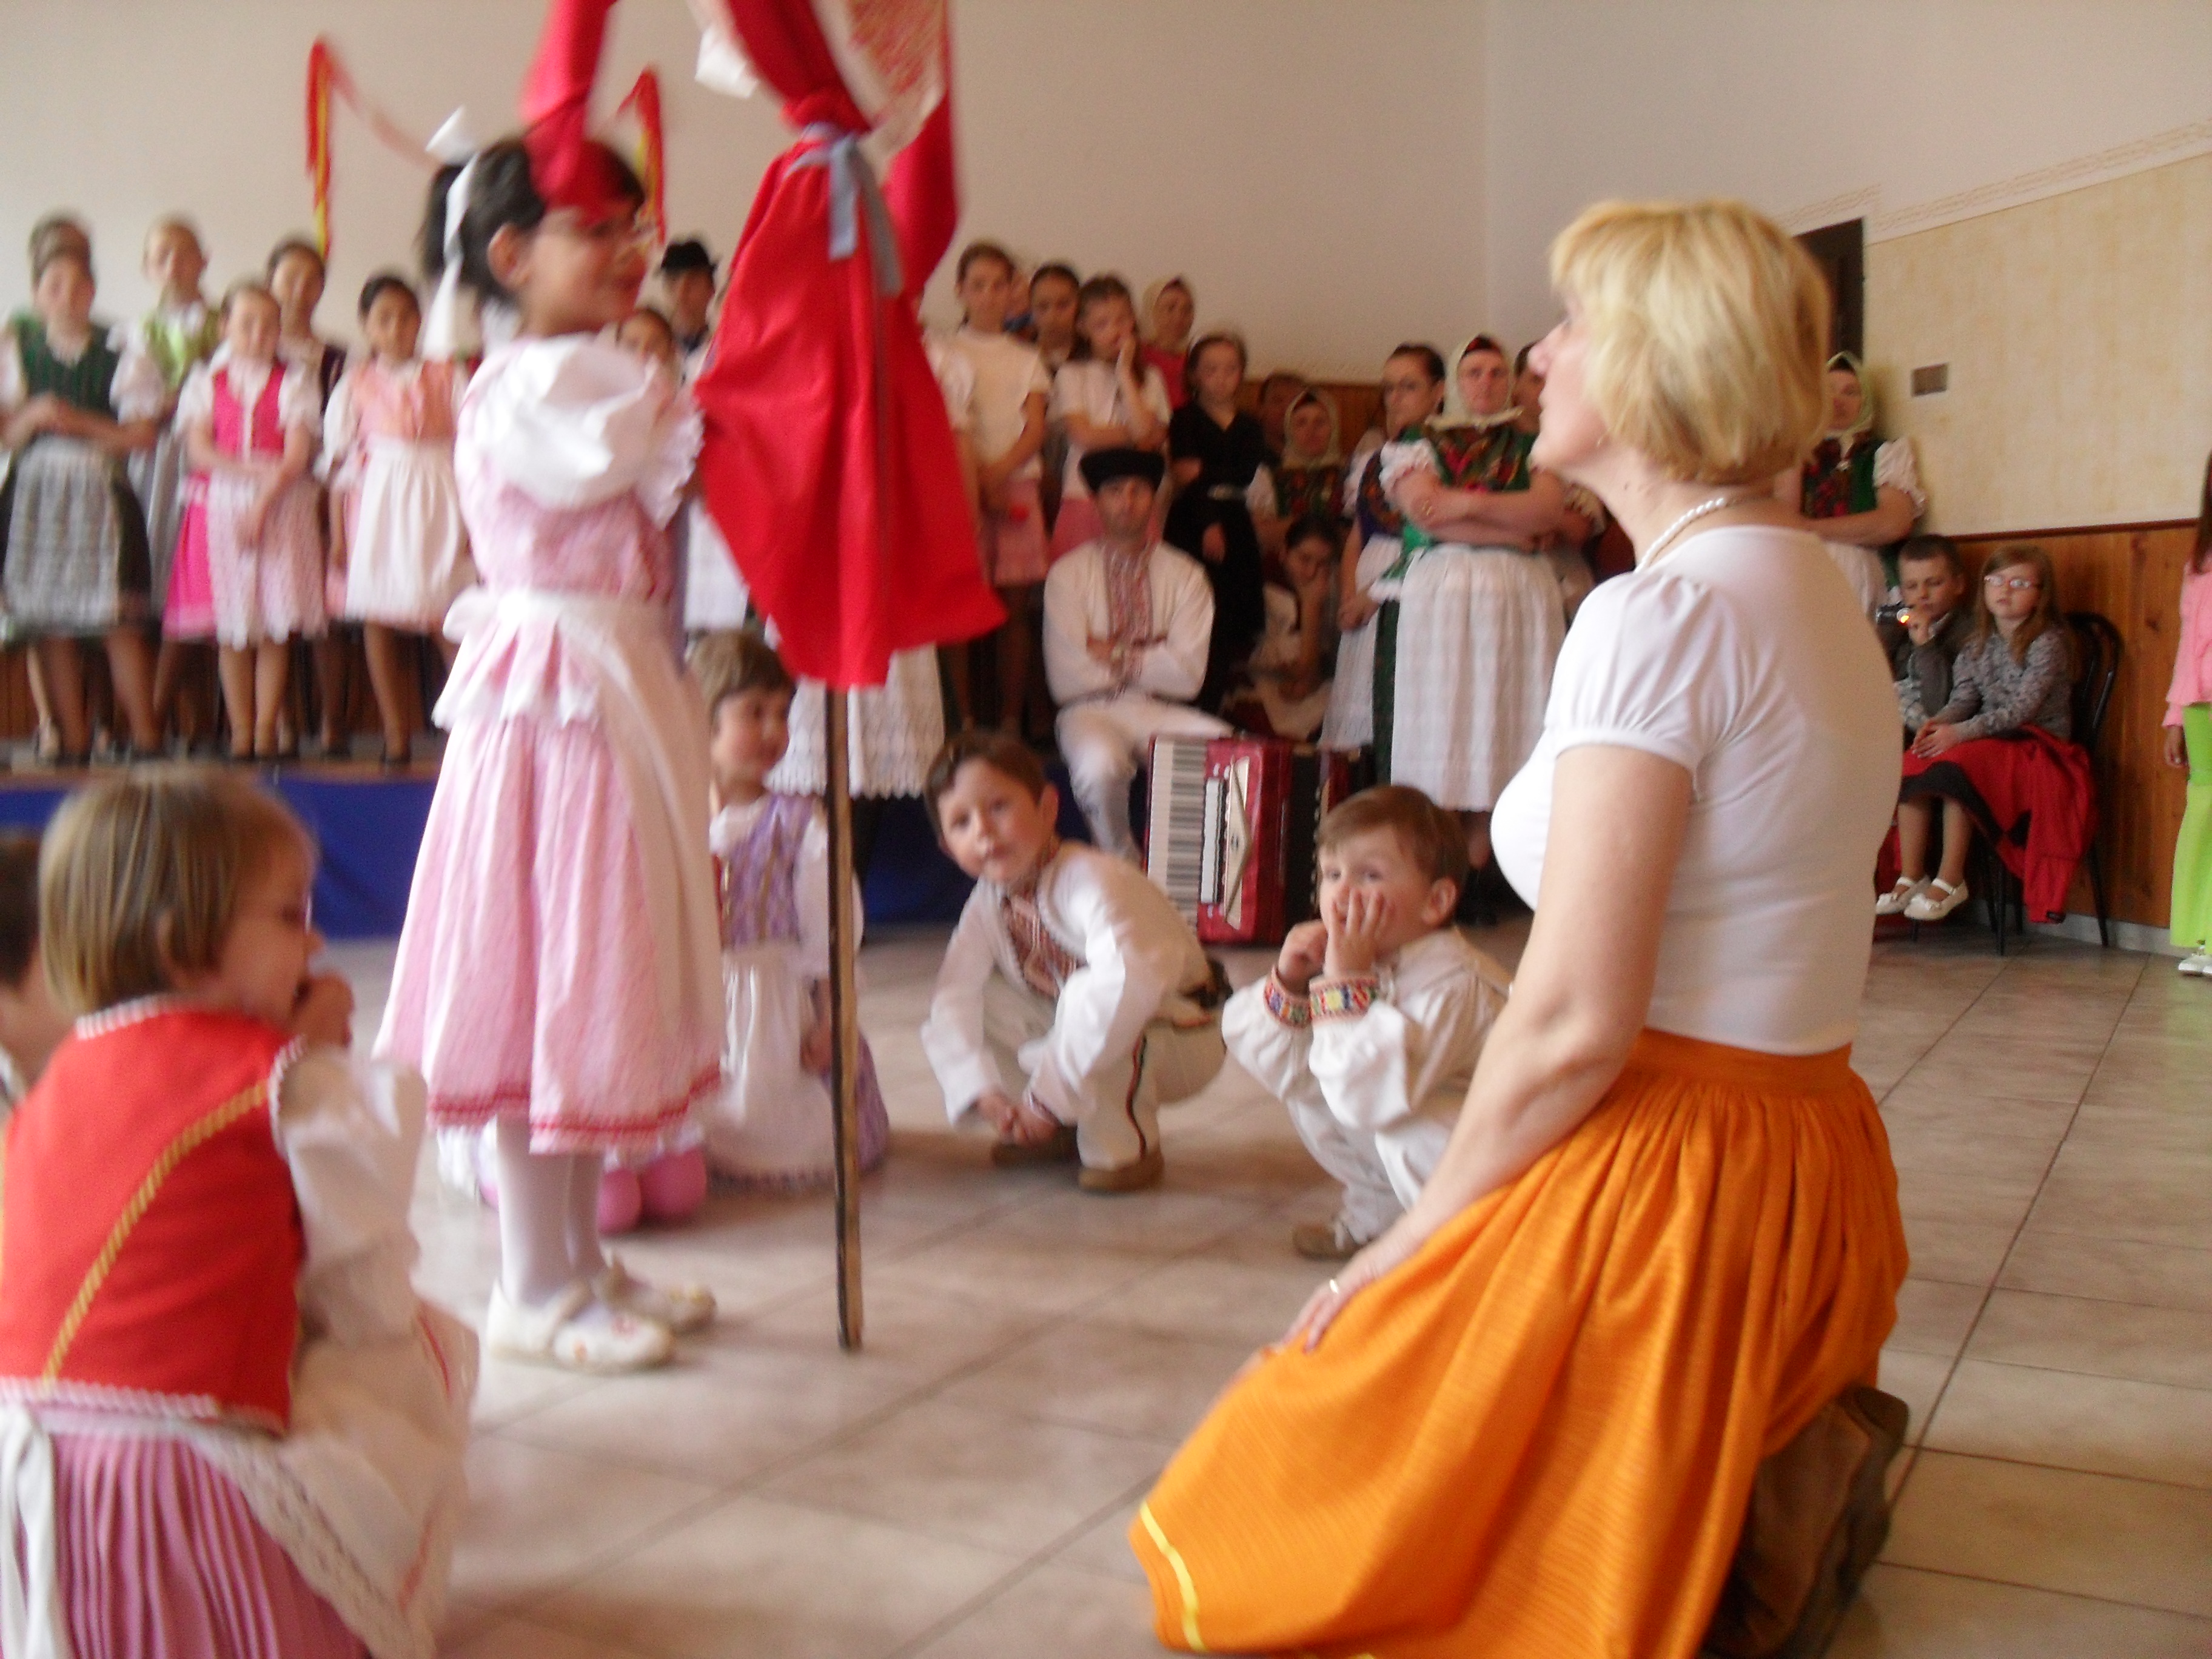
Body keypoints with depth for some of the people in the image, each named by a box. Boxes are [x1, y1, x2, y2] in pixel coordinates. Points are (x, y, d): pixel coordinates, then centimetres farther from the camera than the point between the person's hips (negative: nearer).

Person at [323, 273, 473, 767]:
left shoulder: (447, 376, 6)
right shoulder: (356, 384, 8)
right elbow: (340, 464, 7)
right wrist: (337, 533, 3)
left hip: (437, 503, -1)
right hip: (377, 503, 1)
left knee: (451, 624, -7)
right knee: (376, 620, 1)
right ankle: (396, 737, 7)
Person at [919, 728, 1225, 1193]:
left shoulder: (1092, 882, -30)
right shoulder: (987, 903, -6)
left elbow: (1129, 982, -47)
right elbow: (953, 994, -10)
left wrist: (1050, 1092, -42)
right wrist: (984, 1092, -27)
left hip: (1178, 1040, -7)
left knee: (1089, 997, -37)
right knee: (986, 1000, -14)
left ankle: (1126, 1147, -18)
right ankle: (1063, 1133, 0)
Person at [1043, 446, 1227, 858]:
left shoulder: (1185, 575, 7)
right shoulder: (1068, 574, 1)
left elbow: (1188, 674, -4)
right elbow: (1067, 679, -7)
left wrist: (1115, 654, -7)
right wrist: (1149, 657, -1)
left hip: (1163, 714, 2)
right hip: (1092, 712, -2)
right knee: (1100, 766, -37)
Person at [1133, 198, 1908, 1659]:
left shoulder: (1661, 610, -19)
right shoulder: (1813, 588, 11)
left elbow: (1572, 1023, -22)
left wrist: (1419, 1235, -7)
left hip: (1668, 1192, -9)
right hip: (1815, 1171, 9)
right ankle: (1775, 1495, 14)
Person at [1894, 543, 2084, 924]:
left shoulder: (2048, 641, -8)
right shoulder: (1979, 644, 13)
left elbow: (2022, 708, -18)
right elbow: (1963, 699, 5)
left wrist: (1960, 732, -27)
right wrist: (1937, 723, -18)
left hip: (2037, 745, -6)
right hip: (1991, 741, 6)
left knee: (1956, 764, -32)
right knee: (1914, 761, -18)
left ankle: (1950, 881, -27)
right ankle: (1910, 877, -17)